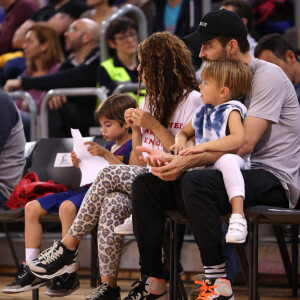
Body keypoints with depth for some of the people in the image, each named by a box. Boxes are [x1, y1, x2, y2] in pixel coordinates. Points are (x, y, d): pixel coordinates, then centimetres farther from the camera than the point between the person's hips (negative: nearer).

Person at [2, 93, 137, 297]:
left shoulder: (132, 146, -3)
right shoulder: (109, 146, 25)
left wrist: (106, 155, -22)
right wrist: (81, 165, 9)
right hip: (89, 189, 10)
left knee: (67, 207, -38)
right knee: (32, 208, 0)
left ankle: (69, 274, -31)